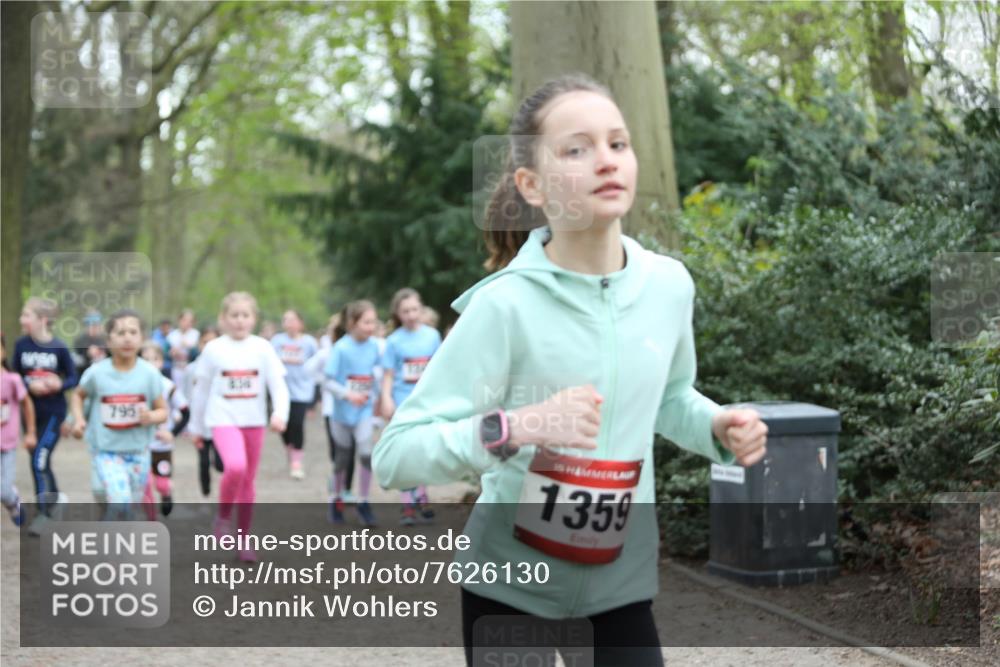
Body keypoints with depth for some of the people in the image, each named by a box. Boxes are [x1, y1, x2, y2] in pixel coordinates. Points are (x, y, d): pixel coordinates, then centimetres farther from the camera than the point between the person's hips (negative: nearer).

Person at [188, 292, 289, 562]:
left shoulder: (262, 348, 0)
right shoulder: (213, 349, -1)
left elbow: (278, 385, -4)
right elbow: (201, 390, 8)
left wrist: (280, 413, -21)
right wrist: (197, 427, 13)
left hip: (254, 421, 2)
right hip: (223, 420, -2)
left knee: (249, 480, 9)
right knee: (235, 466, -27)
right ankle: (223, 515, -2)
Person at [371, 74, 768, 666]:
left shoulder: (669, 285, -4)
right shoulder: (505, 304, -19)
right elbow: (394, 456, -21)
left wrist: (719, 428, -3)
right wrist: (513, 429, -35)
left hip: (623, 588, 4)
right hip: (512, 589, -3)